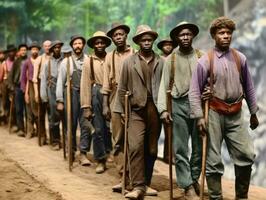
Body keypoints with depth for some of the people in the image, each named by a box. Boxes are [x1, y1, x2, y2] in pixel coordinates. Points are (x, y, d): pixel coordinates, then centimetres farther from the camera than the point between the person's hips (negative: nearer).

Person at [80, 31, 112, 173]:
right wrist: (86, 107, -2)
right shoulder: (89, 61, 5)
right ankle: (100, 160, 13)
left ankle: (107, 152, 22)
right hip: (96, 94, 0)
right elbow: (85, 84, 3)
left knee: (109, 127, -1)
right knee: (98, 129, 3)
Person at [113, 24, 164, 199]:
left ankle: (146, 183, 21)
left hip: (155, 109, 1)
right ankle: (138, 186, -9)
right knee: (136, 147, -13)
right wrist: (120, 110, 3)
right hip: (136, 110, -1)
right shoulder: (129, 62, 6)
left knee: (151, 149, 8)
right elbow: (122, 88, 7)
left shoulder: (161, 62, 6)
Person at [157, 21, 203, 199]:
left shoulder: (201, 56, 7)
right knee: (180, 148, -3)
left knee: (199, 146, 7)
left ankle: (194, 178, 27)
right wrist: (163, 109, -6)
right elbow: (164, 85, 3)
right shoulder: (171, 58, 6)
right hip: (178, 105, -1)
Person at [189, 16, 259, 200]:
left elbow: (249, 88, 13)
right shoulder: (205, 61, -4)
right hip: (214, 113, -3)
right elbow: (194, 91, -4)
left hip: (236, 115, 3)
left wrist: (253, 113, 15)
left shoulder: (240, 58, 6)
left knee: (246, 155, 0)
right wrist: (199, 116, -12)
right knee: (213, 160, 1)